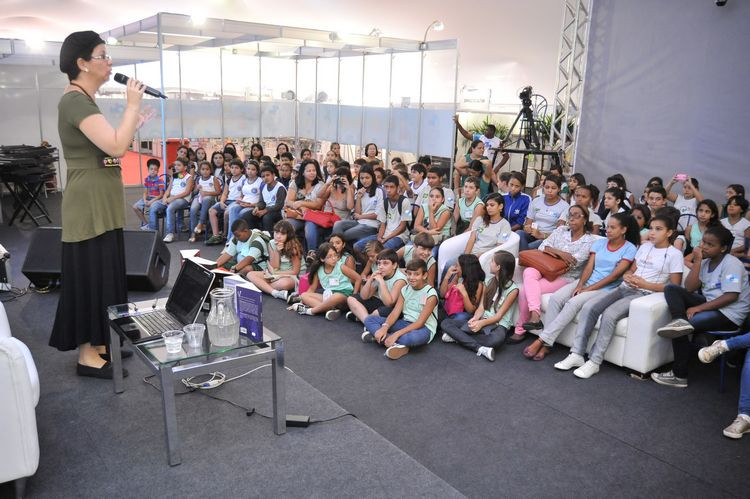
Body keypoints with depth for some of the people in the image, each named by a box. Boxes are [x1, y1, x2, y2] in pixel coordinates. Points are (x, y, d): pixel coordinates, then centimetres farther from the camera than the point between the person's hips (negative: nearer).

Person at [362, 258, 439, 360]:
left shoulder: (430, 294, -15)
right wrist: (384, 327, -24)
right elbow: (395, 313, -3)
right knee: (369, 319, -8)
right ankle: (396, 345, -27)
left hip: (424, 328, -7)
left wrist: (396, 334, -30)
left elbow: (420, 322, -21)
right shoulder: (405, 289, 4)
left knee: (412, 337, -45)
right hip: (405, 324, 7)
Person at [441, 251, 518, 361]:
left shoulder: (512, 289, -7)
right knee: (445, 323, -14)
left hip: (498, 325, -6)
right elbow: (481, 307, 4)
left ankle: (457, 337, -28)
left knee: (497, 339, -43)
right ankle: (479, 348, -30)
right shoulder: (490, 282, 13)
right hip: (482, 321, 6)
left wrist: (482, 323, -27)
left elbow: (499, 315, -12)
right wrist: (475, 318, -17)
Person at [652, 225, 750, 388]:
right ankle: (679, 321, -33)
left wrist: (699, 308, -23)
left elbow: (731, 296, -22)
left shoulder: (731, 263, -13)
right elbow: (689, 288, -1)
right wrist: (698, 261, -8)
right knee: (672, 289, -8)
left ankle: (679, 376, -7)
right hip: (710, 304, 8)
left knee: (680, 331, -21)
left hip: (729, 314, -8)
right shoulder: (706, 262, 9)